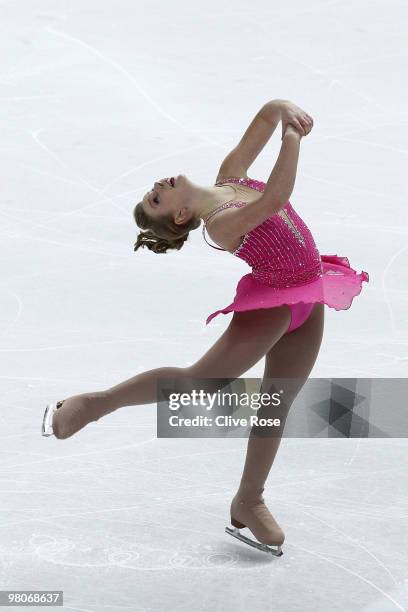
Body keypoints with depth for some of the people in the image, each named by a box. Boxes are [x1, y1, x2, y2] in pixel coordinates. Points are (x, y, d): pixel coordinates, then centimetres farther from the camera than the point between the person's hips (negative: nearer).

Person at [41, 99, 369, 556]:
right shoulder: (219, 224, -25)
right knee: (202, 378, -16)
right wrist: (293, 137, -38)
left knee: (277, 404, 12)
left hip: (308, 302, 7)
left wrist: (284, 109, -25)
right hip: (272, 300, -7)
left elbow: (264, 117, -3)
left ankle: (248, 502, 25)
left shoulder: (230, 174, -2)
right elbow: (274, 199, -40)